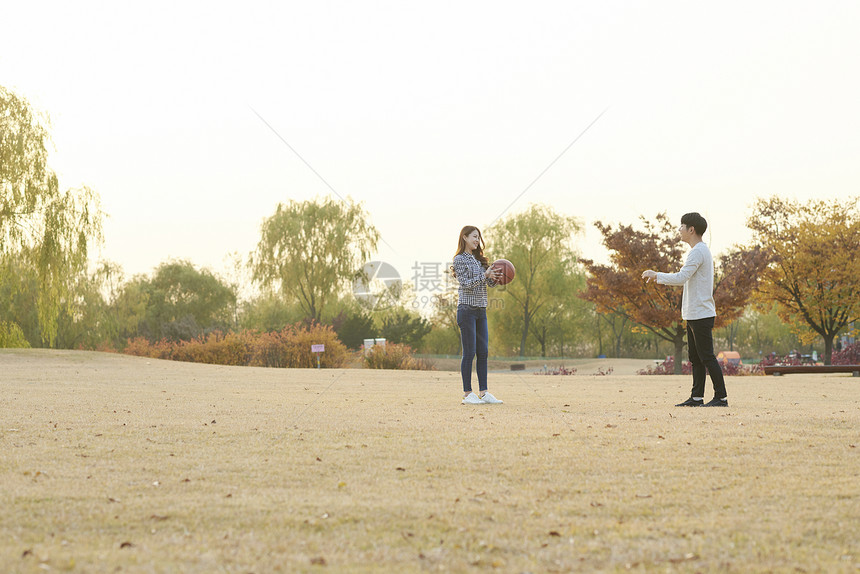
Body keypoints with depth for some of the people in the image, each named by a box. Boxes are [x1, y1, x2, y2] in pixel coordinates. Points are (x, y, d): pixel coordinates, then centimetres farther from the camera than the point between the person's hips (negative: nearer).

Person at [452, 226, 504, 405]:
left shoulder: (479, 259, 17)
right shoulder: (460, 259, -4)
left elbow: (490, 283, 13)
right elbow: (466, 283, -14)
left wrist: (495, 277, -8)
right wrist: (485, 275, -19)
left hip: (481, 311, 7)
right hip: (467, 309, -7)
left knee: (483, 352, 4)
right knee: (469, 352, -7)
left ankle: (483, 393, 6)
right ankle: (467, 394, -3)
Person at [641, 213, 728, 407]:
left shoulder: (698, 252, -15)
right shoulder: (701, 251, 18)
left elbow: (682, 277, -23)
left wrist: (656, 275, -14)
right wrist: (662, 279, 19)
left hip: (701, 314, -10)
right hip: (694, 315, 10)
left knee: (707, 357, -8)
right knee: (695, 357, 11)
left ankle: (721, 397, -5)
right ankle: (697, 397, 15)